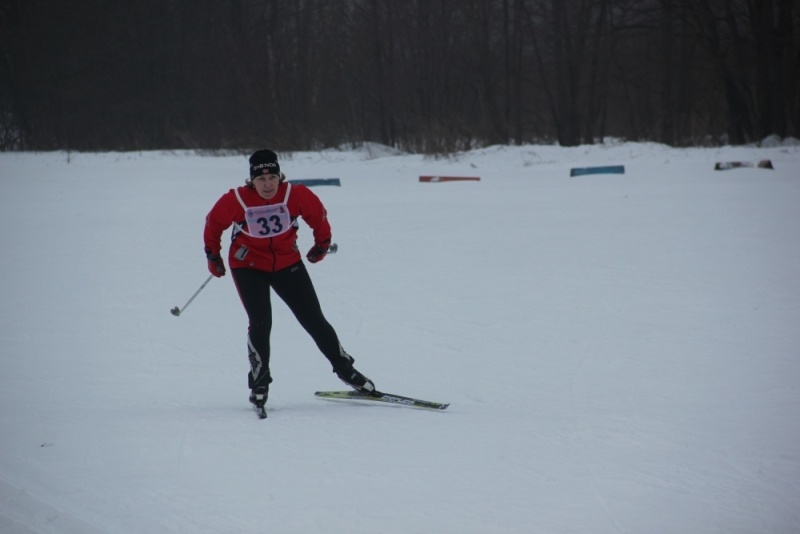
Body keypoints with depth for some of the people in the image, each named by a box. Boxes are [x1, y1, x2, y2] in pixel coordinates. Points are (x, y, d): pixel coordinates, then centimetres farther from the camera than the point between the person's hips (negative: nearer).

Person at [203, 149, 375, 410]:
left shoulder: (295, 195, -18)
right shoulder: (236, 200, -21)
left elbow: (317, 212, 2)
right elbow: (214, 222, -1)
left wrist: (322, 242, 14)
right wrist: (212, 254, 9)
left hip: (287, 263, 2)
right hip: (249, 266, -2)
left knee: (314, 320, 4)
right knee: (260, 322, -16)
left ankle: (346, 370, 20)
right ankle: (259, 383, 1)